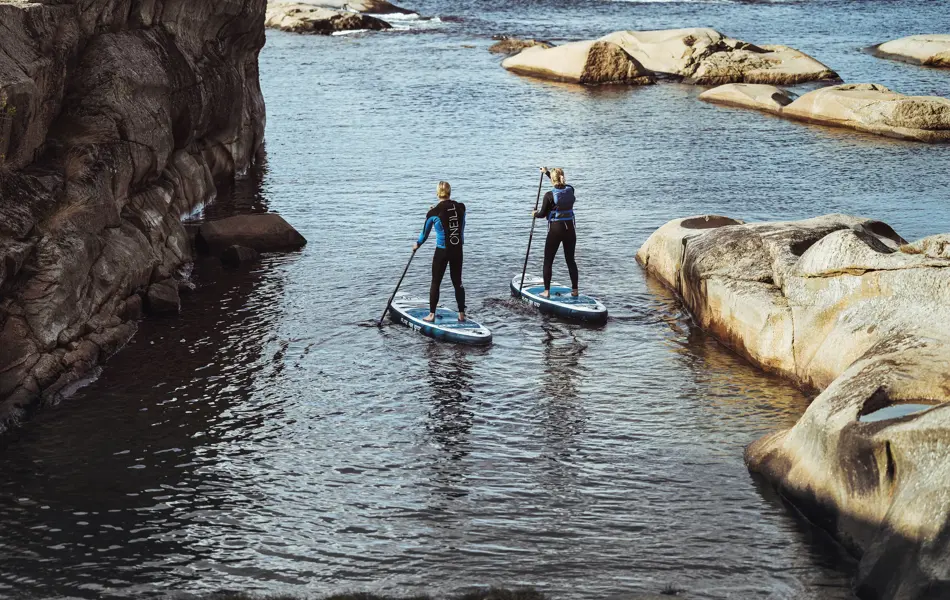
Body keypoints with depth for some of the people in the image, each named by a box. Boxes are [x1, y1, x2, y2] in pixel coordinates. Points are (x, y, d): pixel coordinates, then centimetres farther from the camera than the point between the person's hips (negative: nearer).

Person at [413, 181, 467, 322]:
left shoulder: (434, 212, -11)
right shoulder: (461, 207, -3)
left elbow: (425, 232, 2)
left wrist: (417, 244, 20)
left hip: (442, 251, -3)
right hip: (457, 250, 3)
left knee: (435, 283, 9)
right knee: (457, 282, 14)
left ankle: (431, 315, 12)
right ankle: (462, 314, 17)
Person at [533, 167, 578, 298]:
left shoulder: (549, 195, -15)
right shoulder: (570, 190, -1)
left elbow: (542, 214, -7)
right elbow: (561, 184, 22)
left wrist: (535, 214, 16)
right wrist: (547, 172, 32)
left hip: (555, 230, -4)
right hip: (570, 229, 4)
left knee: (548, 261, 7)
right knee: (570, 260, 14)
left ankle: (547, 291, 6)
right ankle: (575, 290, 14)